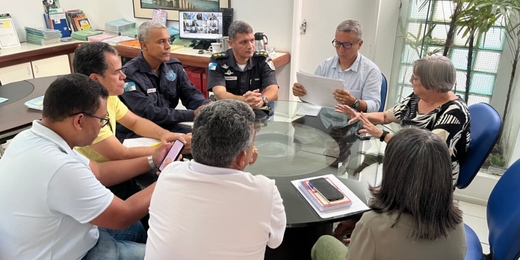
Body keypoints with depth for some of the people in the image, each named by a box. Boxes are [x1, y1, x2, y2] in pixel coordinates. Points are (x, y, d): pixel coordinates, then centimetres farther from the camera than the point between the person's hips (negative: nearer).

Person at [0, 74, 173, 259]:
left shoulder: (30, 138, -8)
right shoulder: (61, 169, -36)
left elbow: (97, 172, 4)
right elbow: (124, 215, -21)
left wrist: (151, 162, 4)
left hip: (44, 245, 8)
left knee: (135, 228, 23)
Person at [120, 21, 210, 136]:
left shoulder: (174, 65, 3)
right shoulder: (130, 74, -18)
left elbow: (190, 94, 1)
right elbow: (148, 113, -25)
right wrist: (193, 114, -28)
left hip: (167, 126, 6)